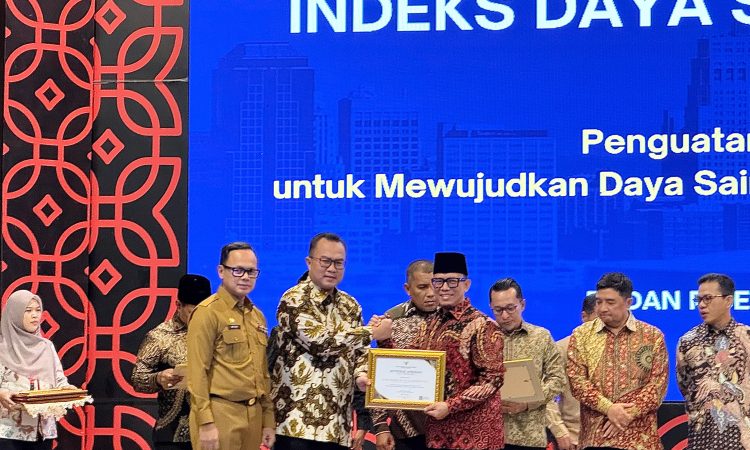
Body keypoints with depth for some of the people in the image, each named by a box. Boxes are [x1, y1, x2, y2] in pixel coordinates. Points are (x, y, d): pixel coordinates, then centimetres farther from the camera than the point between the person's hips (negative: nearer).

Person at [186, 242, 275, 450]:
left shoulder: (258, 316, 15)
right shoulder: (207, 312, -7)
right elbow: (197, 373, -12)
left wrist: (268, 420, 14)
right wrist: (206, 423, -17)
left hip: (254, 415, 7)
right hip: (220, 414, -7)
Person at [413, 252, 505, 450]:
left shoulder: (482, 326, -11)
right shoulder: (430, 325, 9)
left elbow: (493, 378, -15)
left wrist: (451, 406, -18)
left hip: (474, 430, -6)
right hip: (436, 426, 6)